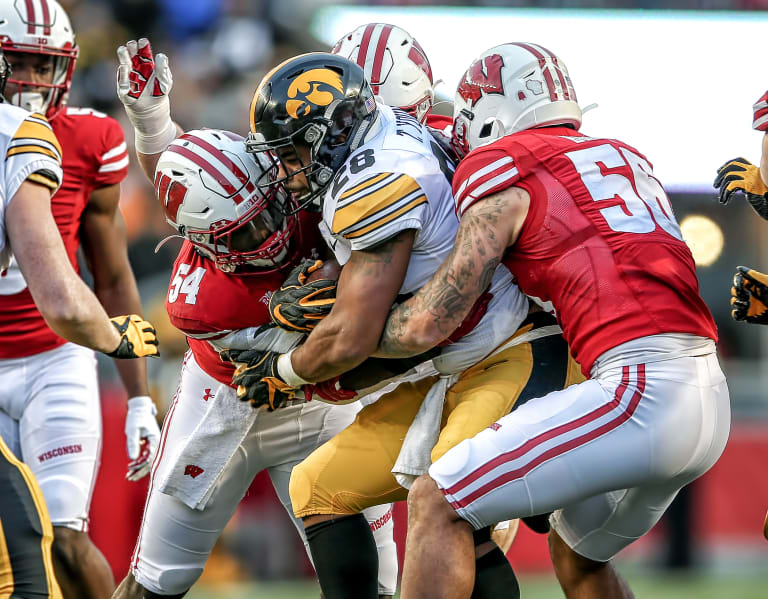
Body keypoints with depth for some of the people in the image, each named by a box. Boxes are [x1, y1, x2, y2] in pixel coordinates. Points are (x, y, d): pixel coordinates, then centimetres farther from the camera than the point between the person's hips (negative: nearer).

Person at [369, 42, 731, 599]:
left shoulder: (505, 170, 1)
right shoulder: (624, 157, 23)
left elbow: (424, 326, 0)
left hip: (643, 386, -8)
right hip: (711, 402, 8)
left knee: (437, 506, -5)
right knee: (577, 552, 29)